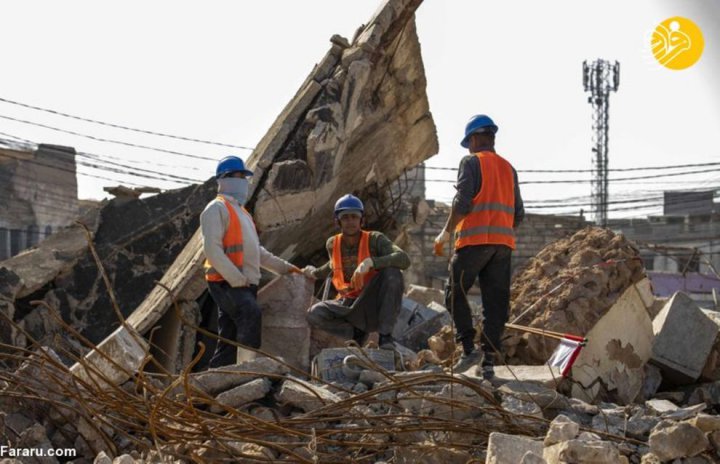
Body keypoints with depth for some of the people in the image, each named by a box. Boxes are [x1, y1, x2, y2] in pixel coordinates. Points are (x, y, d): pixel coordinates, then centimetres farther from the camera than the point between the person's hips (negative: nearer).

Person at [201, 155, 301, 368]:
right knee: (251, 314, -31)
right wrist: (236, 279, -21)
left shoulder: (241, 211, 27)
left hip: (245, 284, 9)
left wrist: (284, 267, 22)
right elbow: (212, 249, -15)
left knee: (230, 339, 6)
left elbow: (257, 251, 31)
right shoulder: (217, 208, -3)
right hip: (226, 283, -9)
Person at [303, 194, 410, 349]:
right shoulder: (332, 244, 4)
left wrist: (370, 262, -38)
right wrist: (315, 272, 16)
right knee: (314, 314, -27)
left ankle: (385, 334, -20)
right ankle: (357, 332, -4)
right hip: (347, 306, 3)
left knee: (392, 272, -31)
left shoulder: (375, 239, -9)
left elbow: (404, 259, -27)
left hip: (374, 306, -2)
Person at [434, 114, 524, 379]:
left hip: (475, 239, -6)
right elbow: (518, 213, 16)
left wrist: (446, 233, 0)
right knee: (496, 301, 3)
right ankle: (488, 362, 1)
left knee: (455, 293, 4)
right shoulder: (508, 168, 20)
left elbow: (462, 202, -10)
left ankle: (469, 348, -9)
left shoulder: (471, 162, 1)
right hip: (503, 243, 6)